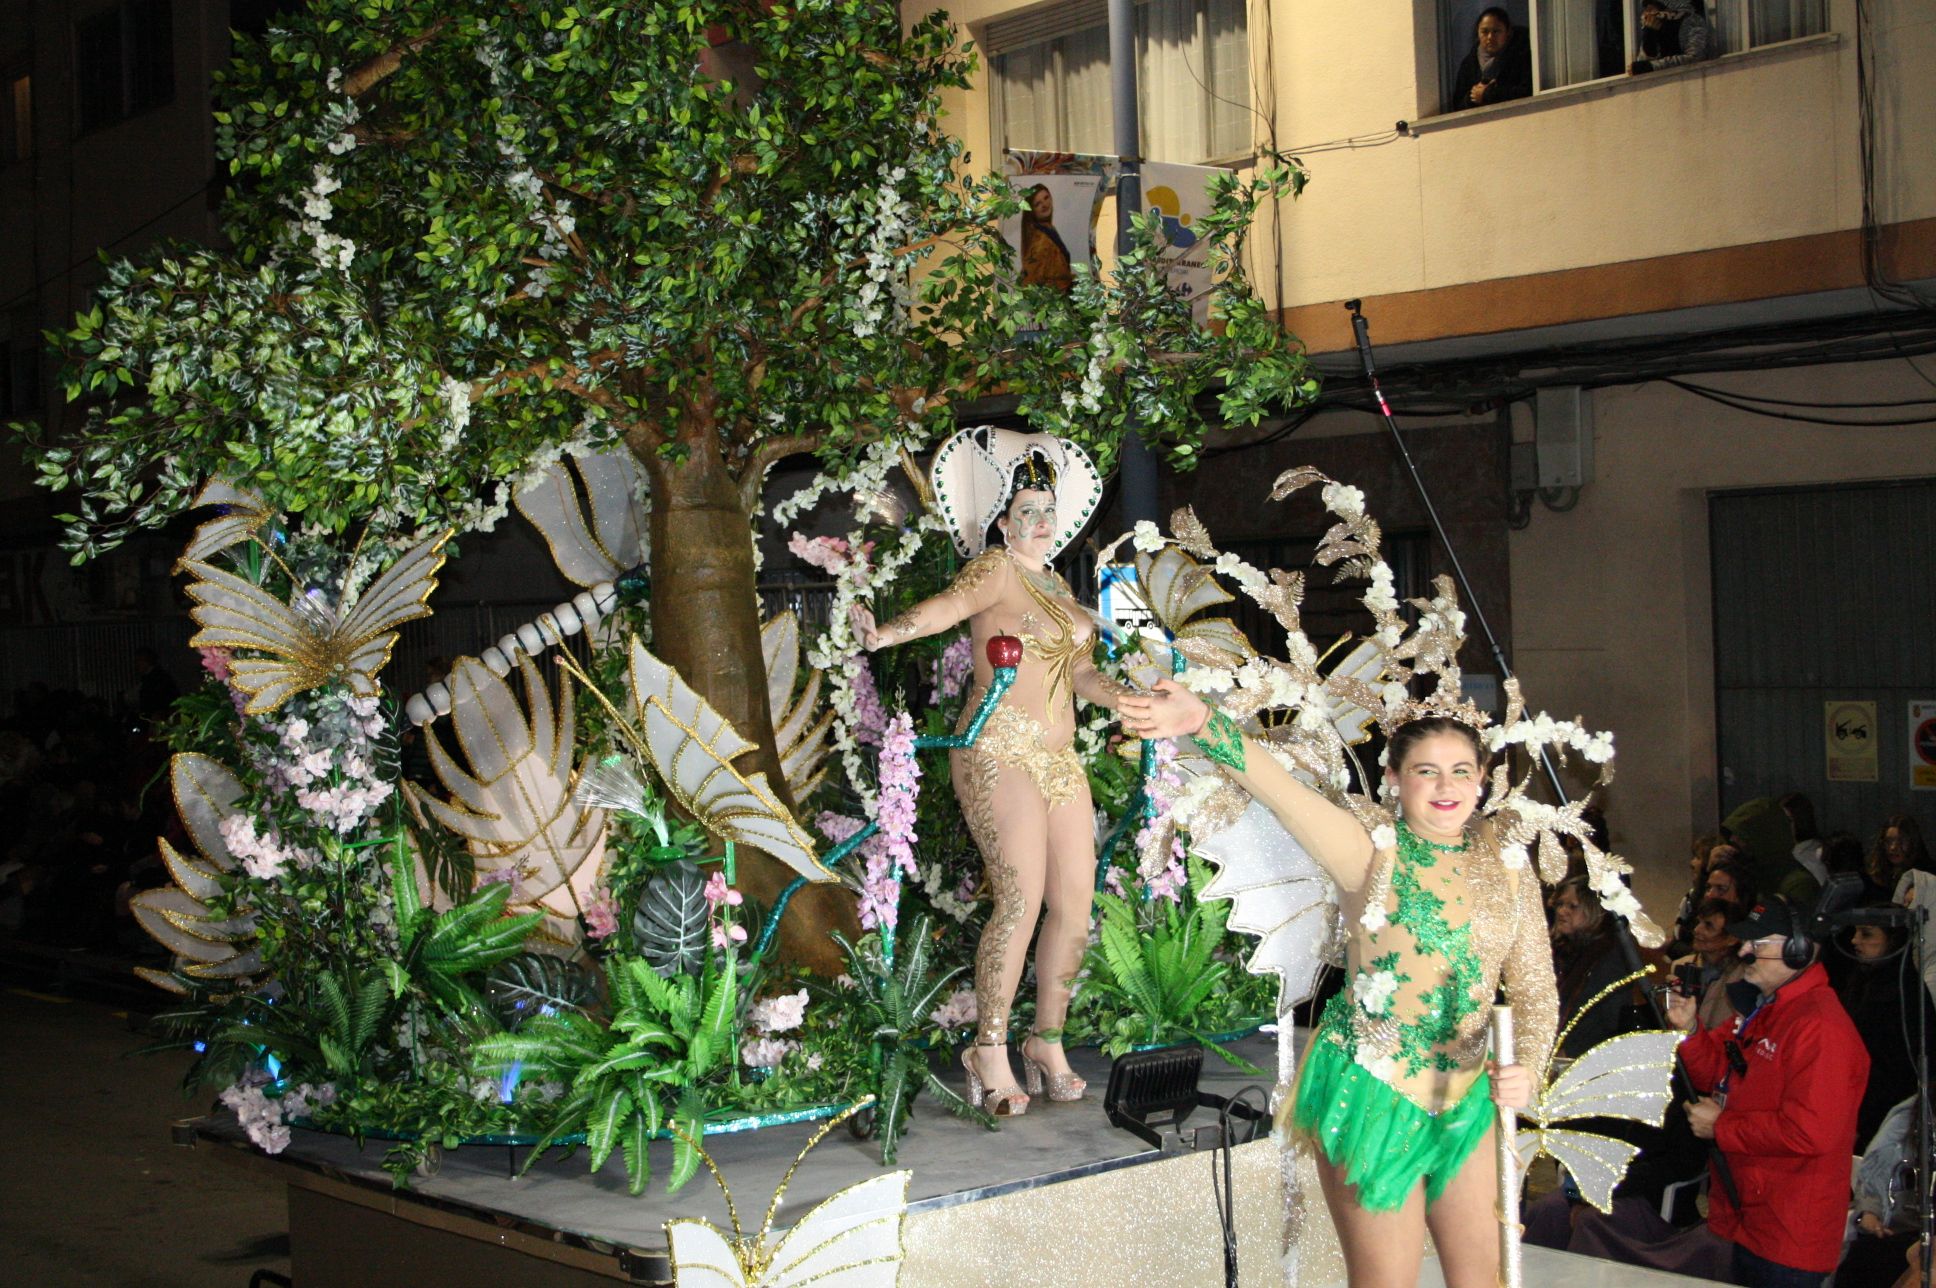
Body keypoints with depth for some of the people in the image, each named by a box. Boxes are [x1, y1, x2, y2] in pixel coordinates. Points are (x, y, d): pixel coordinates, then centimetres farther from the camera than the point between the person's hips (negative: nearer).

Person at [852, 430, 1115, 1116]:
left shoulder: (1059, 587, 21)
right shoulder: (996, 568, -3)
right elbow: (950, 603, -22)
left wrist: (1130, 700, 8)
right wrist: (886, 633, -40)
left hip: (1060, 758, 8)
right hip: (1000, 751, -8)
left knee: (1076, 903, 2)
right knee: (1022, 898, -16)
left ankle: (1048, 1041, 14)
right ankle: (990, 1050, -7)